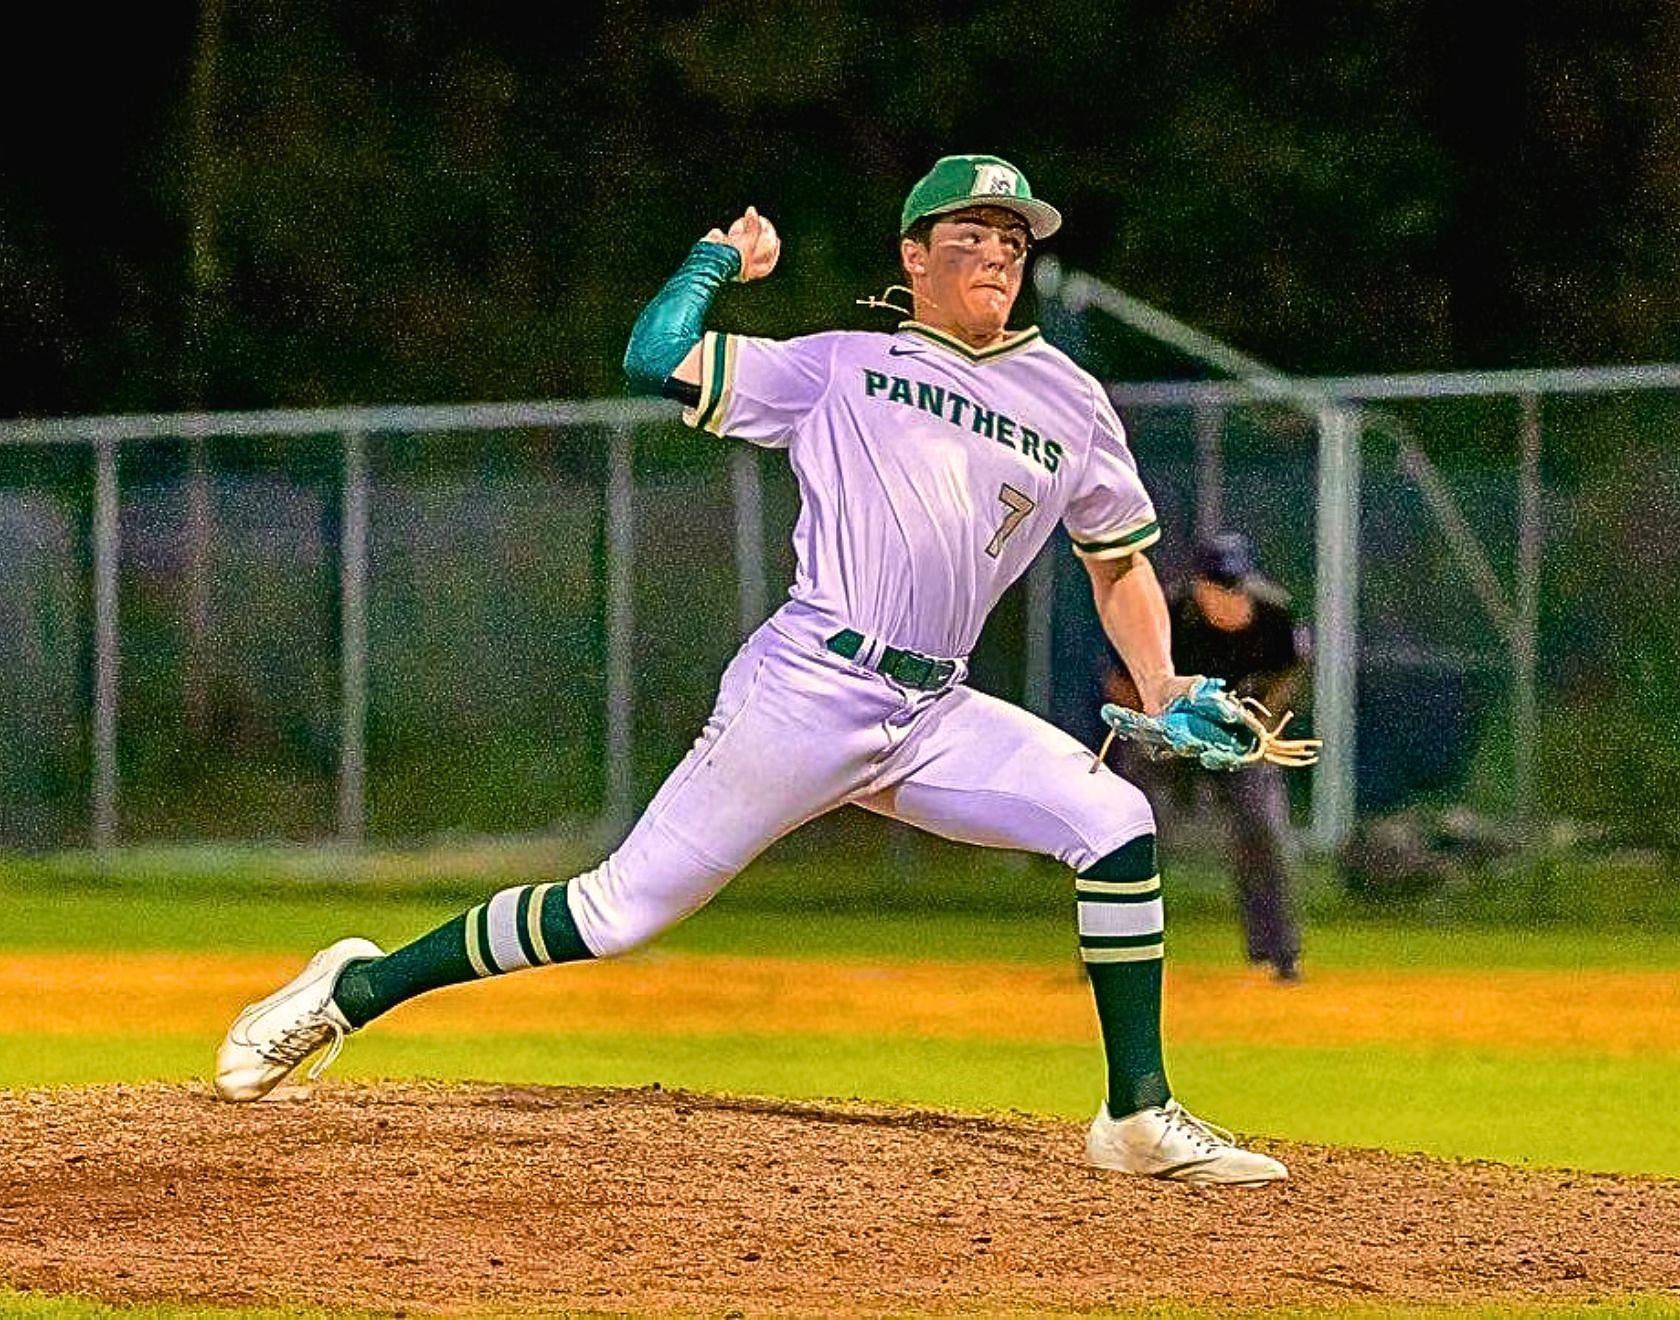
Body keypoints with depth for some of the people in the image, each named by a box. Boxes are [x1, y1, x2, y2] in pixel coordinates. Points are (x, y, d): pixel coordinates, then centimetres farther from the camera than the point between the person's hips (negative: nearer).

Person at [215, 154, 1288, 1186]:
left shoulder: (1070, 404, 15)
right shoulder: (840, 367, 6)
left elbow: (1122, 562, 23)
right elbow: (657, 358, -1)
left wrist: (1165, 693, 10)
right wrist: (720, 259, 11)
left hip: (936, 717, 4)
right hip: (807, 691, -4)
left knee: (1116, 822, -16)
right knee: (622, 911, -5)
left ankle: (1140, 1118, -7)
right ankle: (359, 988, 10)